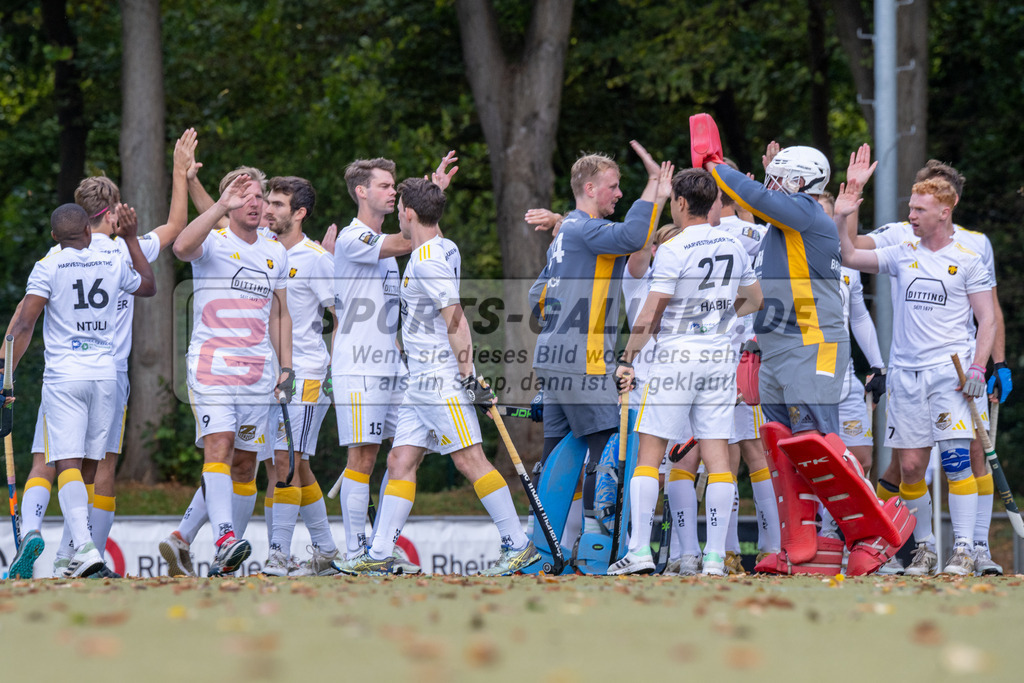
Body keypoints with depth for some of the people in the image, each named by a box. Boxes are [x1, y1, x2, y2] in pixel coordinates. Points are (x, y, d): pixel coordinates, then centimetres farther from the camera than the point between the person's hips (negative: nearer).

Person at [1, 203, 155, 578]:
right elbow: (149, 286, 28)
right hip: (105, 374, 4)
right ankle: (81, 544, 15)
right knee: (89, 464, 13)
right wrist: (132, 239, 34)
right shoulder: (114, 263, 7)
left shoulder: (48, 268, -4)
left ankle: (85, 547, -28)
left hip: (63, 377, -4)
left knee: (68, 464, -10)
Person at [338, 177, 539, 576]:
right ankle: (380, 554, 8)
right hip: (422, 379, 10)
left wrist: (467, 375, -22)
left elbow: (455, 319, -20)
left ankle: (518, 546, -11)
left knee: (469, 458, -12)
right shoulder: (443, 250, 16)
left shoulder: (429, 261, -14)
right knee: (401, 460, 7)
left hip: (442, 376, -10)